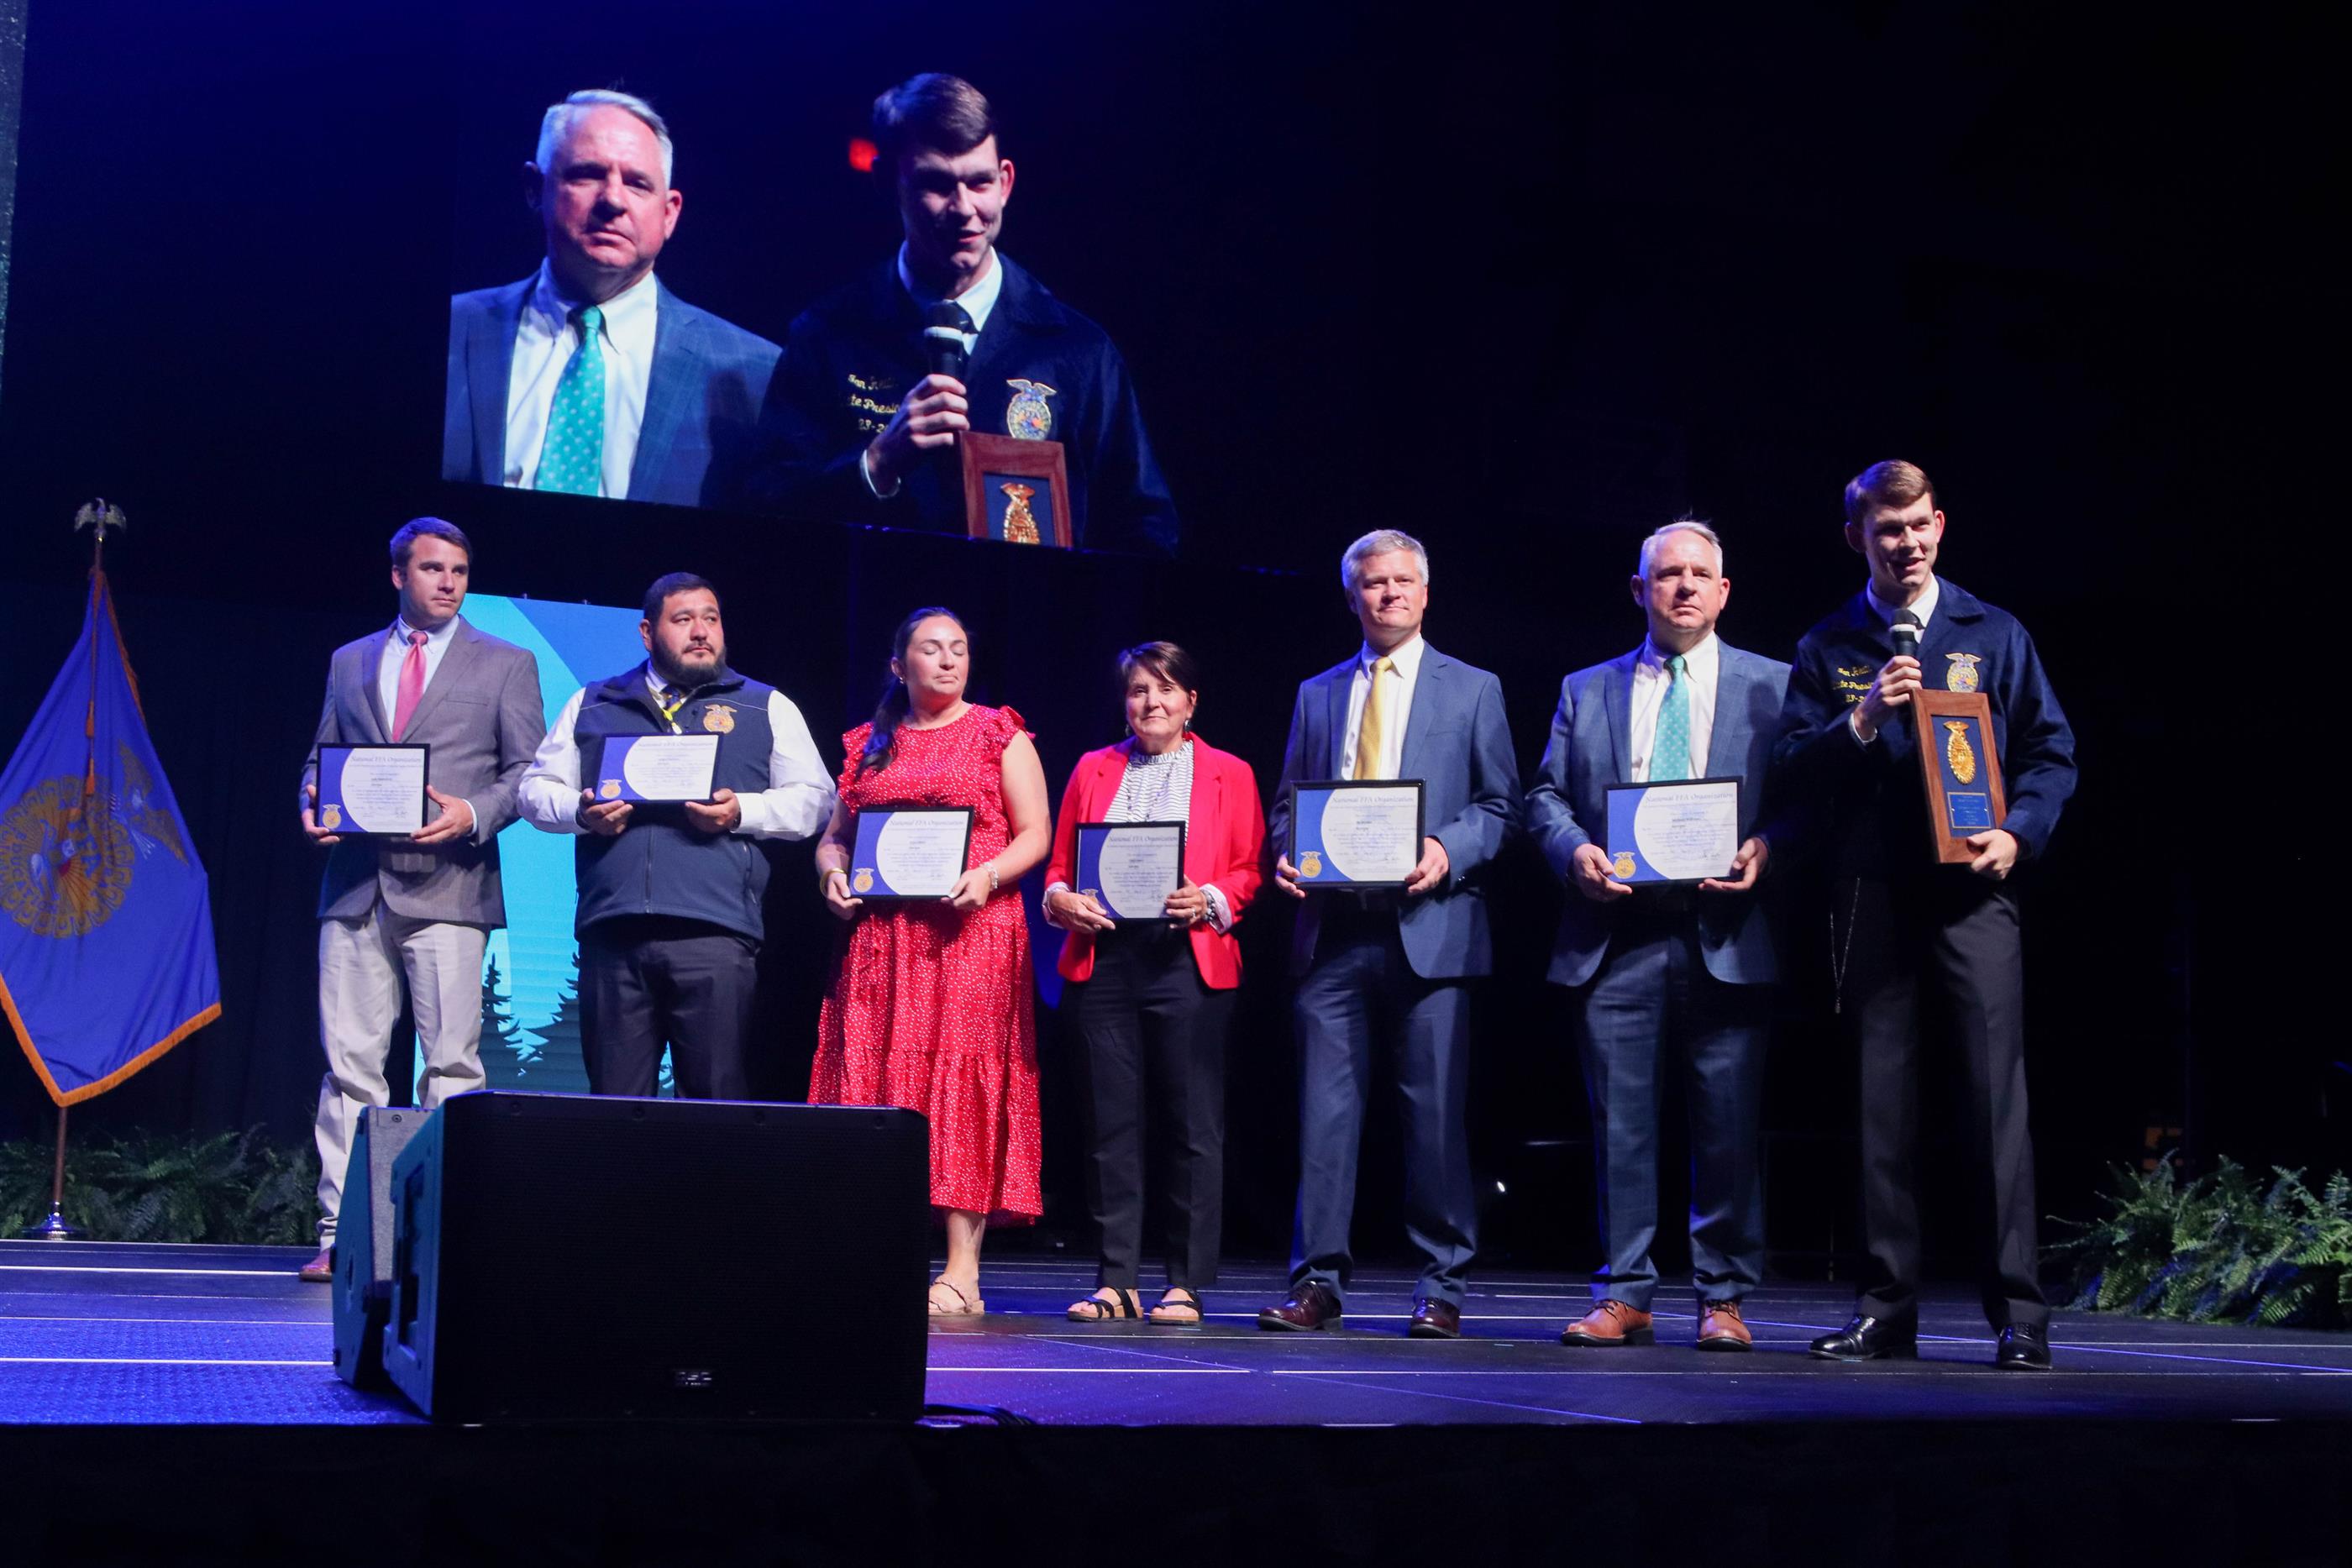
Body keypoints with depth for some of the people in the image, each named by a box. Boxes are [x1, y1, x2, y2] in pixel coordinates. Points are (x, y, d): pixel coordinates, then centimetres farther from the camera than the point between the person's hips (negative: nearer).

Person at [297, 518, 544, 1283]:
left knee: (451, 1063, -5)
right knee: (350, 1064, 0)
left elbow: (529, 771, 5)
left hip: (447, 886, -3)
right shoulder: (349, 662, 18)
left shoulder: (505, 664, 10)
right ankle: (341, 1234, 2)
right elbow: (320, 759, 20)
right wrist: (314, 808, -1)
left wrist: (474, 813, -13)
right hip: (356, 884, 3)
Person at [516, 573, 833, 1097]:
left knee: (717, 1100, -6)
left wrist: (741, 811, -9)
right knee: (614, 1104, 3)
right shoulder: (592, 704, 20)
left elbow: (813, 798, 9)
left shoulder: (766, 708, 14)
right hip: (612, 930, 2)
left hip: (713, 931, -2)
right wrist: (581, 812, -3)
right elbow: (537, 788, 19)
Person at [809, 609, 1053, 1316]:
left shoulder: (999, 735, 7)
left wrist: (987, 875, -16)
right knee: (871, 1081, -2)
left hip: (971, 932, -4)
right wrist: (832, 874, -1)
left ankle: (962, 1273, -9)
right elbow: (834, 836, 20)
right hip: (879, 935, 4)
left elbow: (1035, 834, 1)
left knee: (963, 1085, -9)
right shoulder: (869, 745, 17)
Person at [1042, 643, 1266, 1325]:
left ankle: (1186, 1284, 4)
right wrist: (1060, 899, -5)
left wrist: (1211, 900, -14)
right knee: (1111, 1122, 2)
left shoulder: (1229, 774, 10)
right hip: (1103, 957, 2)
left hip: (1188, 960, -2)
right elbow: (1060, 864, 15)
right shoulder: (1093, 770, 17)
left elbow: (1251, 869, 4)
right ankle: (1116, 1281, 8)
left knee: (1193, 1125, -2)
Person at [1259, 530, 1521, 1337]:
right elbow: (1287, 802, 19)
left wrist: (1446, 852, -12)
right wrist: (1286, 856, -2)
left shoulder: (1473, 690, 10)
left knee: (1436, 1113, 0)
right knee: (1325, 1109, -1)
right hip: (1333, 929, 2)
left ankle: (1441, 1288, 9)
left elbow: (1501, 805, 6)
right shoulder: (1317, 694, 18)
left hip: (1429, 926, -2)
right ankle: (1318, 1283, 4)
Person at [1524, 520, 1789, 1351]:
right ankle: (1623, 1296, 10)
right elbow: (1546, 796, 13)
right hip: (1616, 937, 2)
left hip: (1724, 934, -1)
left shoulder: (1772, 685, 11)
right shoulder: (1586, 690, 16)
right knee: (1620, 1121, 2)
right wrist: (1574, 851, -6)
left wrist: (1764, 849, -12)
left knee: (1728, 1127, 0)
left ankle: (1723, 1298, 11)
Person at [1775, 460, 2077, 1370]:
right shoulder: (1827, 649, 13)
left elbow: (2051, 752, 10)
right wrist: (1861, 721, -11)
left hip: (1970, 888, -1)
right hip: (1870, 897, 1)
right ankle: (1886, 1310, 10)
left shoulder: (1994, 635, 12)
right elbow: (1794, 766, 5)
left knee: (1997, 1096, -8)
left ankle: (2019, 1315, -5)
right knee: (1882, 1105, 3)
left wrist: (2020, 833, -6)